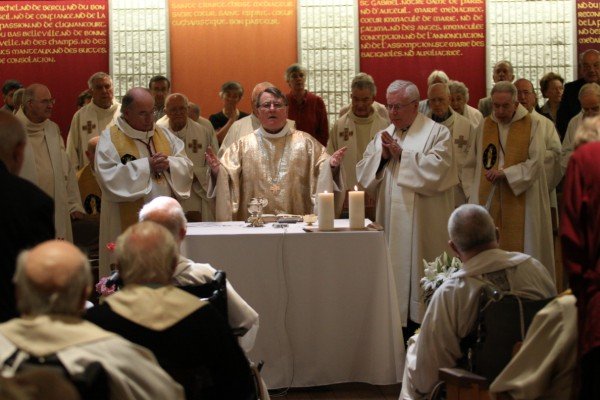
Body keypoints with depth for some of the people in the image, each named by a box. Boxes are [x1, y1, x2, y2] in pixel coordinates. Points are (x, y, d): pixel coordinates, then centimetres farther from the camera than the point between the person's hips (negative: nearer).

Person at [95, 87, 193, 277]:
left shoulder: (164, 135, 12)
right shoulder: (110, 138, -5)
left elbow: (186, 165, 8)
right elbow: (109, 177, -17)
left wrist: (169, 163, -13)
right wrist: (146, 165, -17)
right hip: (129, 223, -5)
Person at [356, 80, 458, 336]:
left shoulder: (437, 133, -3)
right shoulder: (383, 136, 15)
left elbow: (436, 170, -18)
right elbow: (363, 174, 10)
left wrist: (402, 155, -13)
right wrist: (382, 157, -7)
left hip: (423, 226, -5)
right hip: (391, 225, 5)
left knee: (417, 275, -2)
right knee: (394, 273, 6)